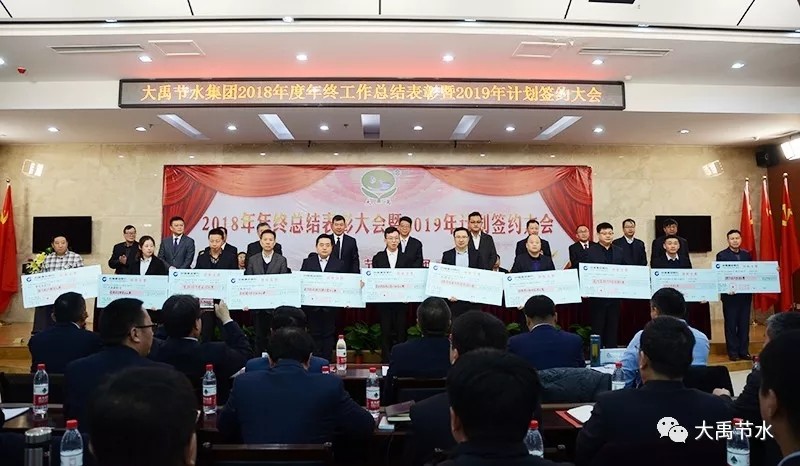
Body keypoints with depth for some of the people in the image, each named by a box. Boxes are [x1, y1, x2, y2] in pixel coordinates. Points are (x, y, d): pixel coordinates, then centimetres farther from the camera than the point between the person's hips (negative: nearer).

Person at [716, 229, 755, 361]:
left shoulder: (747, 255, 10)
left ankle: (744, 351, 17)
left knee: (744, 324, 8)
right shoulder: (721, 255, -3)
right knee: (731, 324, 3)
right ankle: (733, 352, 10)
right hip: (730, 295, -4)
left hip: (745, 294, 4)